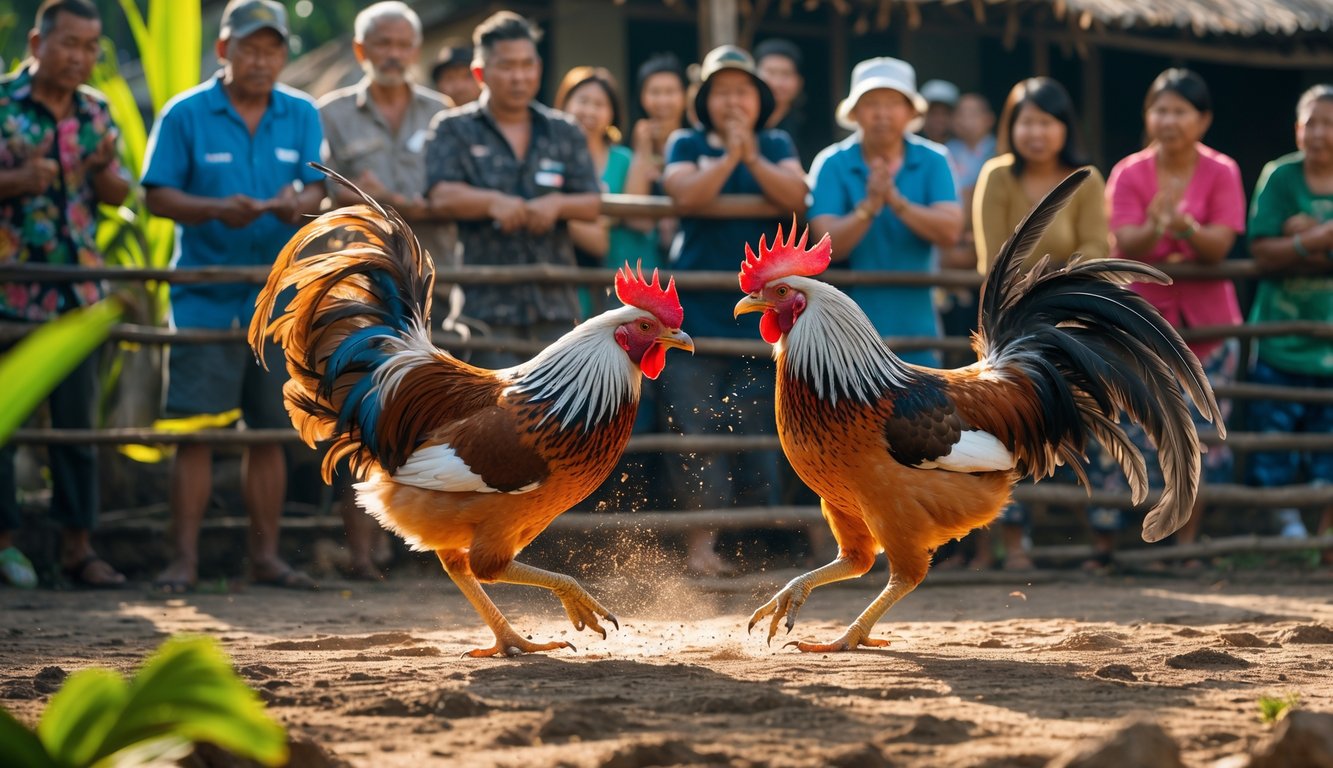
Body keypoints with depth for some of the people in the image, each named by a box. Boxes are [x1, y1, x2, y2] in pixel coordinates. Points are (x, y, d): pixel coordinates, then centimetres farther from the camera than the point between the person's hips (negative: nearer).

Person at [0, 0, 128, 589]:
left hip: (77, 291, 4)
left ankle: (77, 544, 10)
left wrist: (105, 171, -9)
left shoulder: (96, 111, 10)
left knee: (78, 418, 5)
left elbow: (118, 195, 12)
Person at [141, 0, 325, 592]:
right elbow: (158, 196, -5)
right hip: (205, 297, -3)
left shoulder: (302, 116, 9)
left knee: (269, 431, 7)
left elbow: (316, 189, 2)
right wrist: (216, 210, -22)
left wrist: (298, 204, -22)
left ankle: (266, 556, 14)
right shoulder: (186, 114, 0)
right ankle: (184, 558, -2)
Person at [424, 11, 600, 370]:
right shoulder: (454, 129, 6)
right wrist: (492, 201, -29)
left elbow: (592, 203, 7)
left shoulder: (564, 132, 14)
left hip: (554, 300, 4)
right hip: (487, 302, -3)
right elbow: (442, 197, -9)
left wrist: (557, 203, -16)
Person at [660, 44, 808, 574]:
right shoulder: (687, 145, 9)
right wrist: (729, 156, -15)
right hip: (696, 308, -1)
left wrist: (753, 158, -13)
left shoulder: (777, 145, 13)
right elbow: (687, 196, -10)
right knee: (696, 429, -10)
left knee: (757, 430, 1)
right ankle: (700, 540, -8)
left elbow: (796, 199, -4)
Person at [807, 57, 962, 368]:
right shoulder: (832, 164, -3)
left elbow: (950, 231, -11)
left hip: (915, 323, 2)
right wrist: (869, 206, -27)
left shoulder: (932, 161, 3)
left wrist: (897, 202, -23)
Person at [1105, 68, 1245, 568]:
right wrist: (1154, 228, -38)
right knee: (1129, 434, -9)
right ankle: (1101, 542, -3)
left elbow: (1218, 247, -13)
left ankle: (1186, 542, 13)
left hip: (1206, 325, 2)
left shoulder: (1221, 173, -1)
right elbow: (1127, 245, -16)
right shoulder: (1129, 174, -2)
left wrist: (1186, 227, -35)